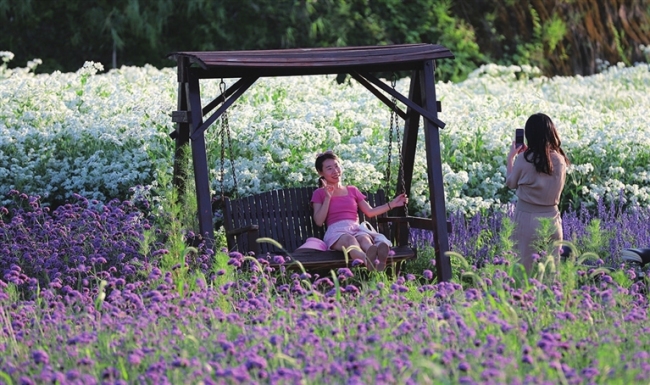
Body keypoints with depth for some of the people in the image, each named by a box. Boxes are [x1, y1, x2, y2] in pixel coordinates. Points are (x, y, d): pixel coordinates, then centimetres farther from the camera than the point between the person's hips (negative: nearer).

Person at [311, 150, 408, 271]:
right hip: (337, 231, -3)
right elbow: (319, 221, 7)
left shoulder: (352, 191, 29)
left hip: (356, 228, 3)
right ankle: (368, 261, -79)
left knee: (364, 238, -39)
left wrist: (392, 204, 19)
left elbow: (369, 212, 26)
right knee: (350, 240, -42)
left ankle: (378, 259, -76)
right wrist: (328, 198, 2)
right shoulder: (319, 194, 19)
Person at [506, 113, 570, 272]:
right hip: (551, 218, 4)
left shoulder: (524, 159, -14)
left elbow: (511, 183, 3)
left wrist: (510, 157, 15)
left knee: (526, 268, 5)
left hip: (527, 219, -4)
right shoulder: (560, 159, -1)